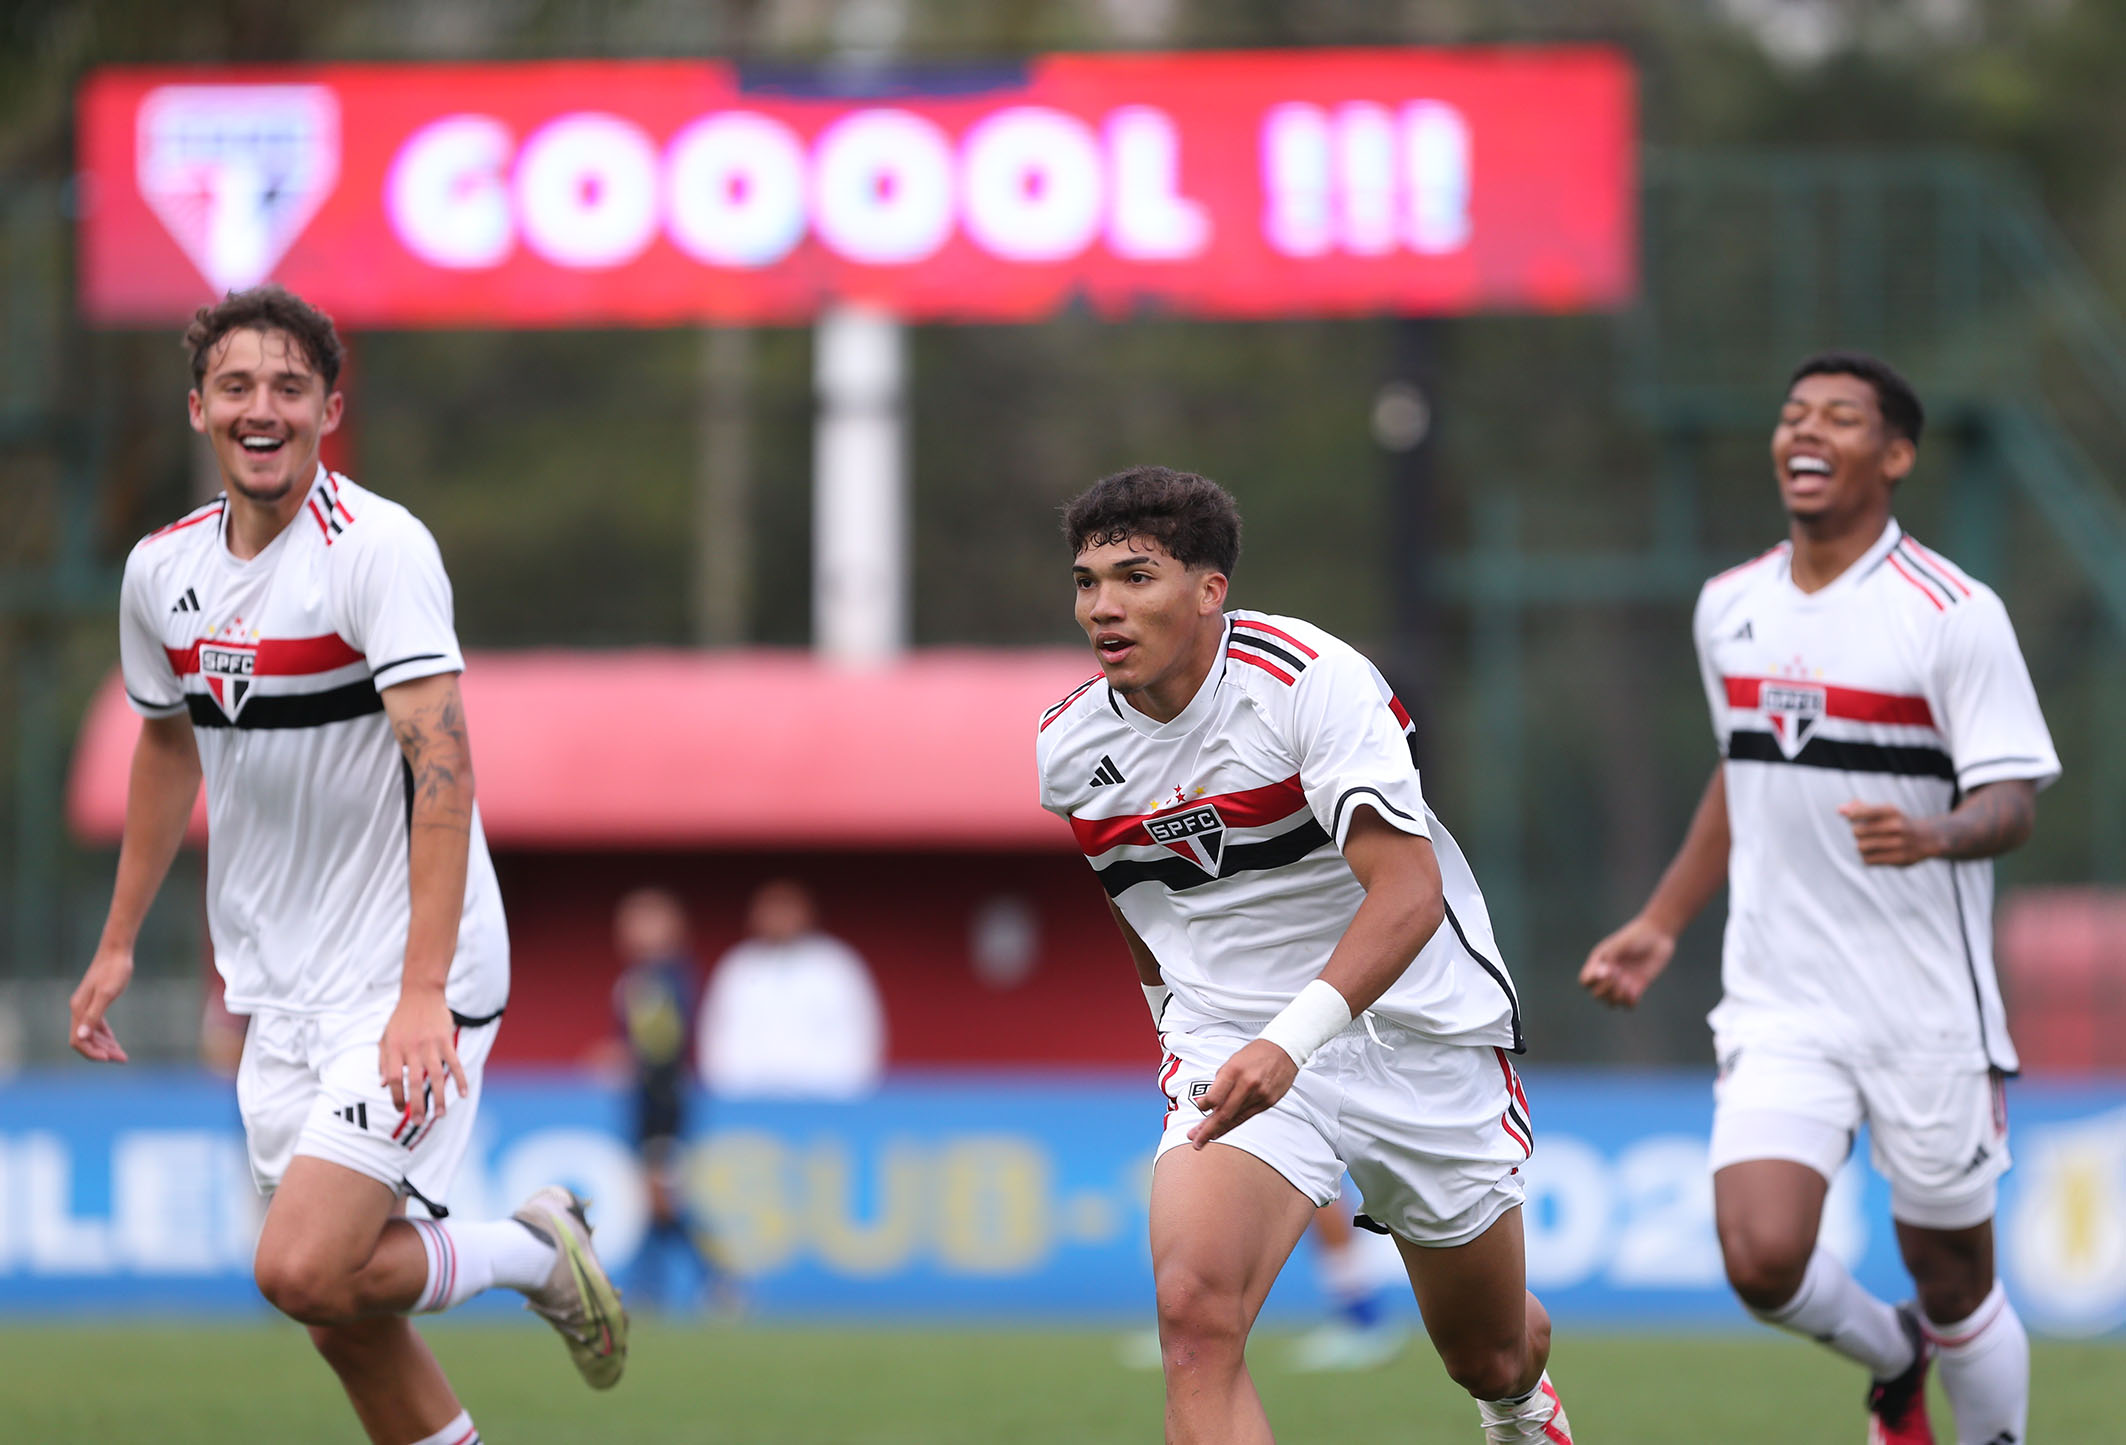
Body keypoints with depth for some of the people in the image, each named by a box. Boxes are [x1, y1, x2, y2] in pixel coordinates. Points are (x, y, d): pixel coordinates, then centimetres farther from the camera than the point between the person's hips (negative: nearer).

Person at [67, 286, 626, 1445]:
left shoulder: (380, 546, -17)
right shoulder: (165, 570, 5)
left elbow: (442, 764, -25)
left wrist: (423, 994, -33)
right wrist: (118, 942, 25)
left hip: (409, 979, -7)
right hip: (280, 993, 7)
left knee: (304, 1269, -19)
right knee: (337, 1302, 6)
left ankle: (532, 1252, 6)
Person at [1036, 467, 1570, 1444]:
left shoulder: (1313, 679, -22)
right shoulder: (1067, 748, -5)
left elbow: (1408, 888, -32)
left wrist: (1292, 1041, -44)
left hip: (1412, 1025, -2)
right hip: (1228, 1045, 2)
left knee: (1490, 1356, 17)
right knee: (1195, 1312, -27)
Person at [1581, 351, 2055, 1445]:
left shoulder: (1954, 613, -9)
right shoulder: (1730, 607, 9)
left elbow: (2011, 802, -13)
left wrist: (1933, 835, -34)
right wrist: (1660, 924, 22)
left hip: (1926, 1009, -4)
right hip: (1776, 1004, 4)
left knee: (1952, 1281, 3)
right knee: (1762, 1261, -12)